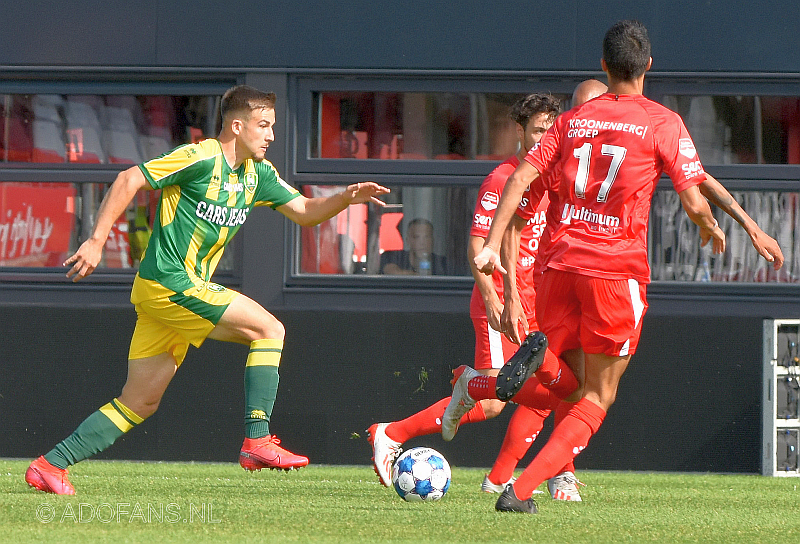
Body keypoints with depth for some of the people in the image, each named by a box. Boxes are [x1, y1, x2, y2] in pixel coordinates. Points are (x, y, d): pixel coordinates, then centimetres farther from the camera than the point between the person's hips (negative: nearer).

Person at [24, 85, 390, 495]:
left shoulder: (257, 173, 14)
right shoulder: (200, 158, -13)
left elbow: (304, 212, 17)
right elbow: (128, 180, -14)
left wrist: (346, 198, -1)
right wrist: (96, 241, -18)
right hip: (169, 282, -9)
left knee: (140, 404, 7)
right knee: (269, 329, -10)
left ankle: (50, 465, 8)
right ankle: (257, 442, -11)